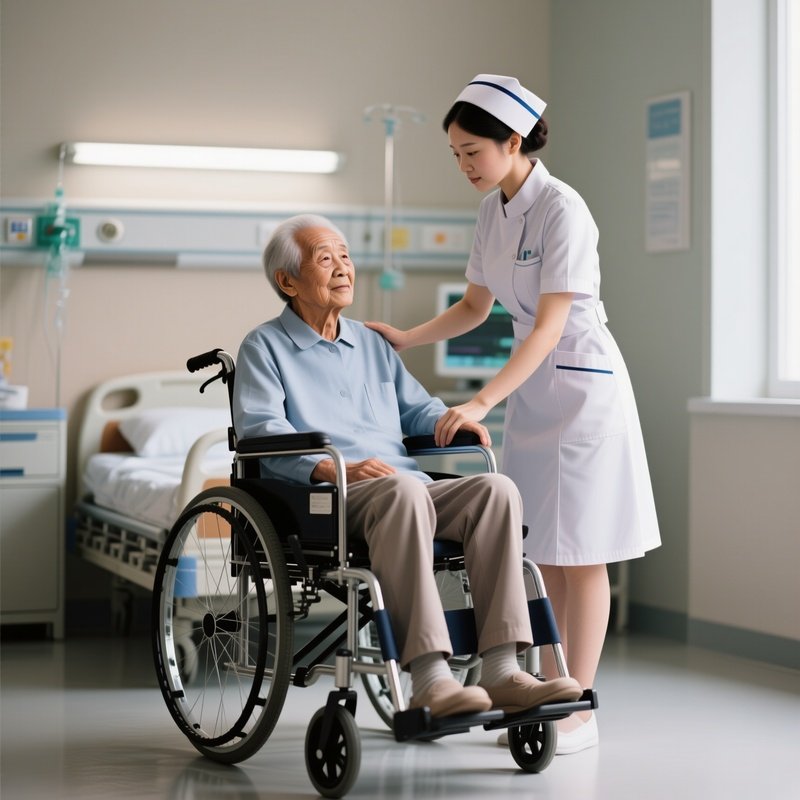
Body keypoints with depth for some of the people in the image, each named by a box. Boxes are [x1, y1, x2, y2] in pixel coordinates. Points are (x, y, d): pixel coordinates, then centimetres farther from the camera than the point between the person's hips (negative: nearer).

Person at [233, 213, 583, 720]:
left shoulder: (372, 344, 31)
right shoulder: (264, 348, 10)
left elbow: (416, 409, 33)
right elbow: (261, 429, -6)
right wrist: (332, 469, -22)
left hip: (406, 492, 6)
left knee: (496, 489, -23)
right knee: (403, 491, -39)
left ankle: (501, 669, -31)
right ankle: (429, 678, -46)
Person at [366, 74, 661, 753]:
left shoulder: (561, 209, -19)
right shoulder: (493, 210, 6)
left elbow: (550, 326, -24)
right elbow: (476, 306, 17)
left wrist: (480, 403, -29)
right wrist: (407, 338, 4)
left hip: (582, 384, -8)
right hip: (532, 385, 8)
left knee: (577, 553, -2)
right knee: (541, 551, 10)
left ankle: (579, 712, 5)